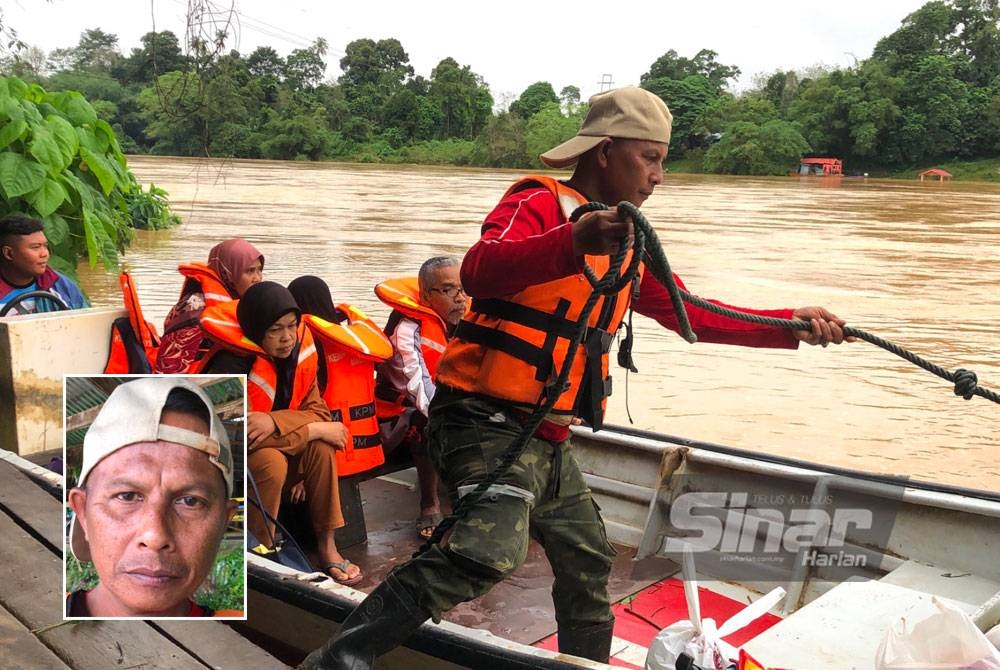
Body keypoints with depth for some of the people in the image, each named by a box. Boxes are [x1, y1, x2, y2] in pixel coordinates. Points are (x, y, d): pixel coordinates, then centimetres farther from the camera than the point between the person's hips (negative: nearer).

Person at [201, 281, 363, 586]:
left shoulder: (300, 350, -9)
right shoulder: (229, 367, -28)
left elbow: (315, 411, -8)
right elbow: (240, 434, -31)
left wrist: (273, 421, -30)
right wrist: (317, 429, -27)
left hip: (278, 444, 5)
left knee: (320, 446, -23)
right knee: (272, 462, -35)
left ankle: (327, 546, -15)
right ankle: (259, 554, -17)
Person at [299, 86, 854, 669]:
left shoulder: (626, 244, 18)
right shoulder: (539, 204, -10)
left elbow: (690, 313, 22)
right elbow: (479, 271, -31)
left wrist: (791, 327, 14)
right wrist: (576, 241, -48)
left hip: (548, 439, 10)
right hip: (489, 418, -10)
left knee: (589, 562, 21)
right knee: (493, 549, -31)